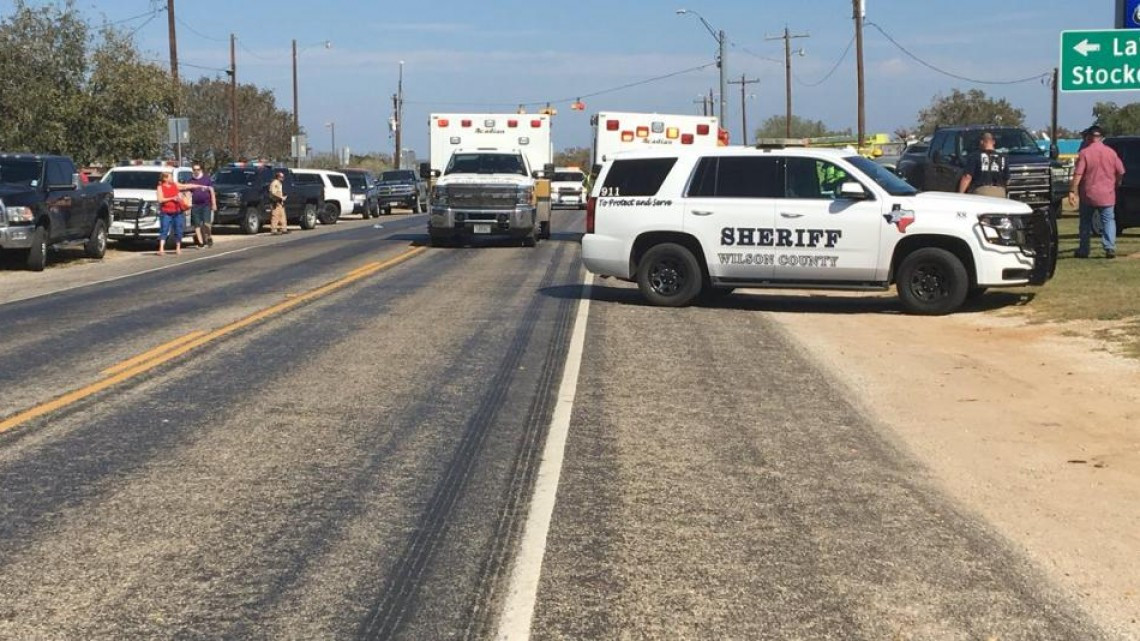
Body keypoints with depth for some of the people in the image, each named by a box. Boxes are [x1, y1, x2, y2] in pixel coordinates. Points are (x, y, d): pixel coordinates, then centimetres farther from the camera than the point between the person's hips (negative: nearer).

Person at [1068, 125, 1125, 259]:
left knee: (1085, 223, 10)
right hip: (1107, 195, 2)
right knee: (1108, 221, 6)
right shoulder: (1111, 152, 1)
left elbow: (1077, 174, -14)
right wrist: (1115, 185, 21)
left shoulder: (1084, 153, -9)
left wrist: (1072, 191, -12)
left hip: (1088, 195, -2)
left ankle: (1083, 250, 14)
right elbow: (1121, 172, 5)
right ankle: (1110, 248, -7)